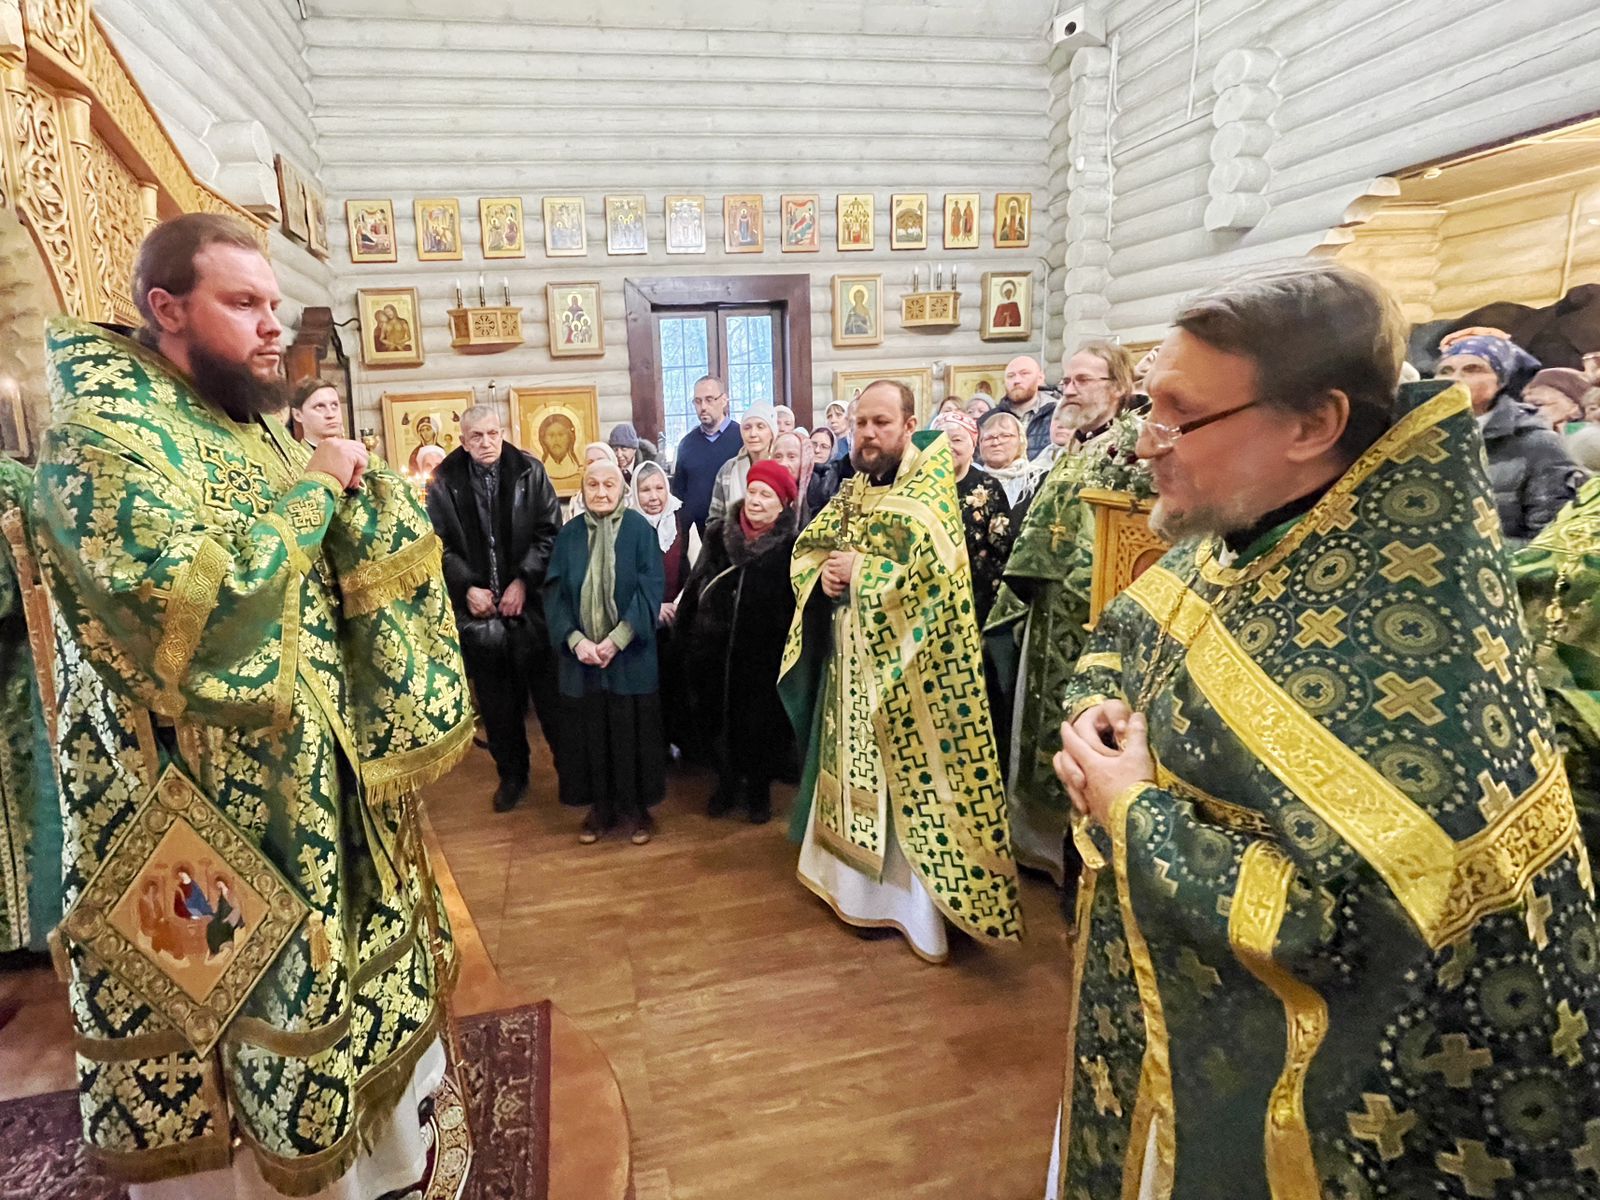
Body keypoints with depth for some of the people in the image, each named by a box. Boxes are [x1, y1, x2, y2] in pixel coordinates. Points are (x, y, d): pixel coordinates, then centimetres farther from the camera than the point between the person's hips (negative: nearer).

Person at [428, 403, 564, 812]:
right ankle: (511, 774, 27)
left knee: (549, 692, 4)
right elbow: (439, 545, 1)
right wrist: (467, 587, -10)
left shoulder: (529, 471, -1)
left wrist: (523, 581, -11)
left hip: (530, 602, -1)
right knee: (497, 700, 11)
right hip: (479, 608, 1)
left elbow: (549, 533, -3)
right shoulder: (444, 481, 1)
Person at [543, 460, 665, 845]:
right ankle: (600, 807, 26)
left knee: (632, 733, 6)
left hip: (631, 655, -2)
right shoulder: (569, 535, 4)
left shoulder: (639, 530, -5)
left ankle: (636, 807, 23)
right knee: (590, 733, 10)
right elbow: (555, 595, 0)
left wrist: (617, 640, -17)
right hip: (581, 656, 3)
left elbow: (650, 591, -10)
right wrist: (575, 640, -14)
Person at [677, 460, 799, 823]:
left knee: (761, 724, 9)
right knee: (716, 719, 15)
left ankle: (759, 790, 31)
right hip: (714, 650, 4)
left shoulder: (792, 545, -8)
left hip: (764, 655, -3)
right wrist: (685, 631, 7)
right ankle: (727, 782, 37)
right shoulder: (718, 534, 4)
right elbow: (696, 585, 9)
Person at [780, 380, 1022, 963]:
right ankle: (860, 884, 35)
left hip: (909, 663, -7)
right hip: (850, 658, 7)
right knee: (856, 775, 17)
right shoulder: (853, 488, 10)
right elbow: (806, 548, 12)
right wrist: (823, 573, -10)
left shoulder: (929, 489, -12)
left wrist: (857, 574, -19)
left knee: (911, 781, 1)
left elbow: (932, 574, -26)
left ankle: (922, 906, 17)